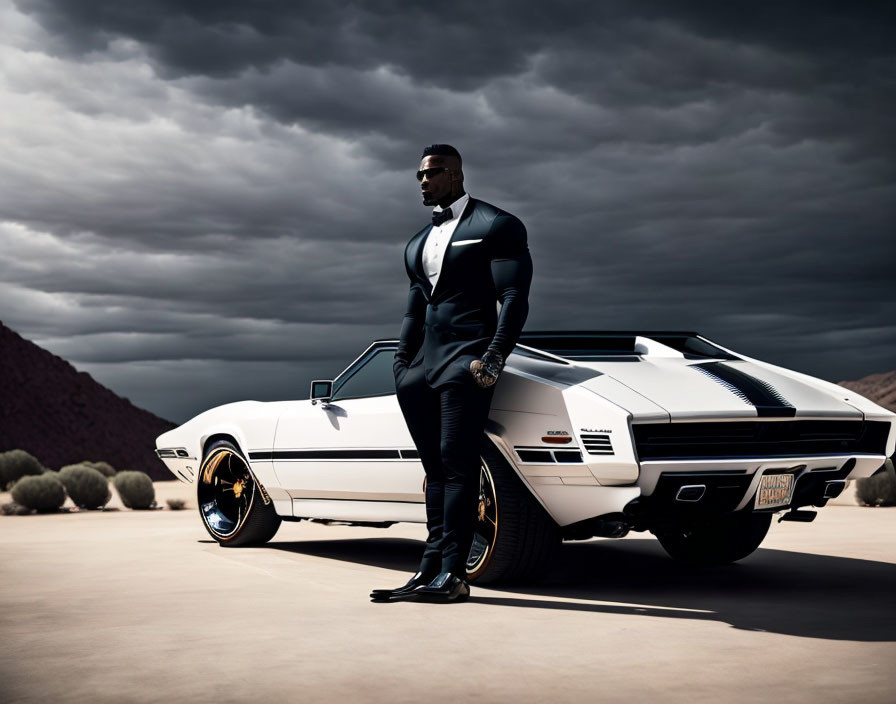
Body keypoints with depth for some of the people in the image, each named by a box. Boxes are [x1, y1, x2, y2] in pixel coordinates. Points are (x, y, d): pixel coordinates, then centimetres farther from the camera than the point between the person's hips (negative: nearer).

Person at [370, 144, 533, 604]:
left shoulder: (496, 226, 1)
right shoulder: (417, 244, 24)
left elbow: (514, 299, -7)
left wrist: (493, 360, -17)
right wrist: (402, 367, 13)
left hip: (466, 360, -7)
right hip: (422, 366, 7)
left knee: (456, 463, -11)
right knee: (435, 467, 5)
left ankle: (452, 573, -12)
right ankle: (431, 567, 6)